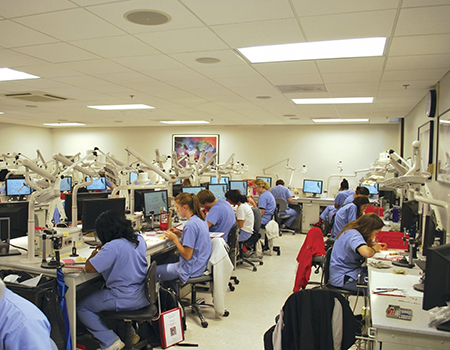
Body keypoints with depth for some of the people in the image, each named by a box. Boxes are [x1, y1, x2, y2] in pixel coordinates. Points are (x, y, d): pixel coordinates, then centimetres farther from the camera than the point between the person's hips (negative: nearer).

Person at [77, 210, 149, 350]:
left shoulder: (113, 247, -22)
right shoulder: (139, 239, 2)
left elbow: (89, 268, -19)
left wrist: (94, 255, 2)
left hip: (126, 299, -8)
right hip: (143, 295, 8)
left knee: (81, 307, 10)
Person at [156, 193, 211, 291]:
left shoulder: (191, 225, -26)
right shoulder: (200, 219, 3)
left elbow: (187, 255, -23)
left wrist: (174, 238, -14)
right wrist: (179, 233, 6)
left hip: (191, 269, -10)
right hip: (200, 264, 10)